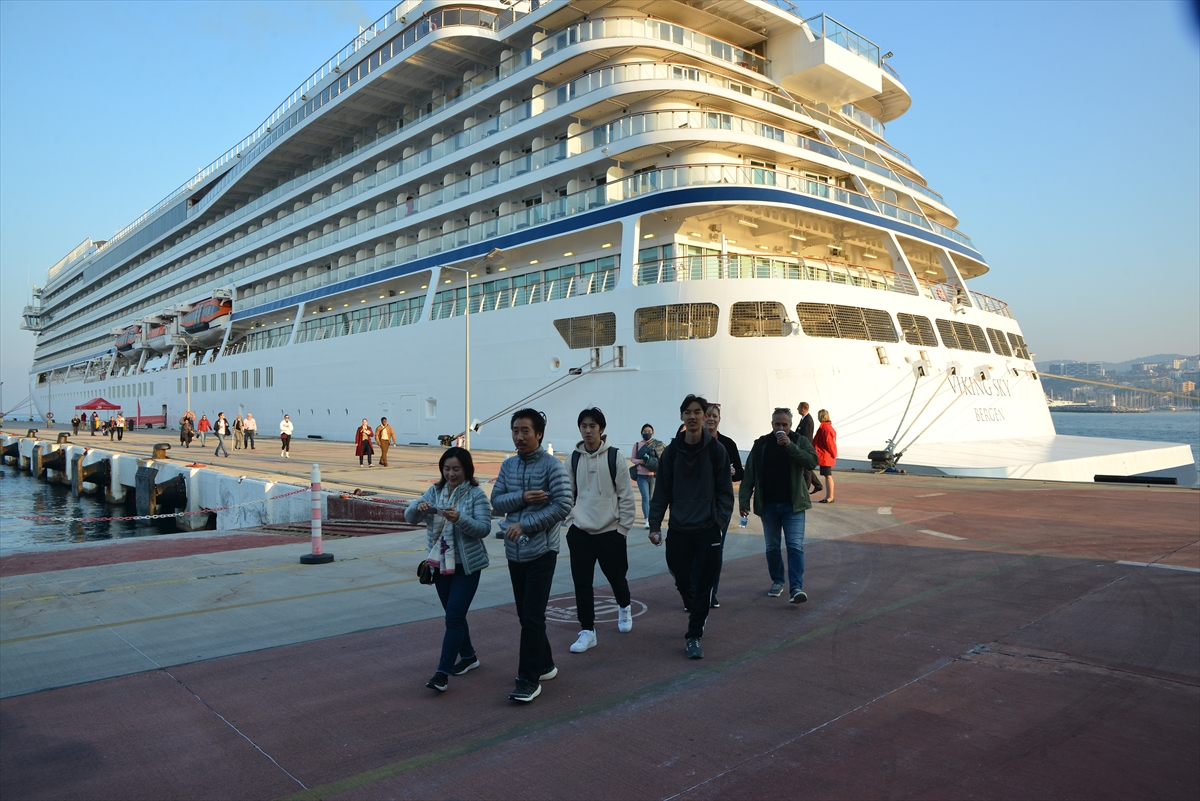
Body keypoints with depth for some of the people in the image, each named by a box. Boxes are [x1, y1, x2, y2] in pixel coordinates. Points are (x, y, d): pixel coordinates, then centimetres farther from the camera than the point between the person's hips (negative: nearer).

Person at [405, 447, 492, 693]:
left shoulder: (476, 495, -9)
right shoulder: (434, 491, 4)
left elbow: (484, 528, -17)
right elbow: (409, 517, -2)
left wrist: (459, 519, -34)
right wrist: (418, 508, -26)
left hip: (467, 565, -5)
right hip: (441, 563, 5)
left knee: (454, 617, -9)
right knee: (454, 614, 16)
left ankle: (442, 673, -5)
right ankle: (468, 656, 34)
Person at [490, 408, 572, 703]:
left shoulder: (552, 466, -10)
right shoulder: (508, 465, 7)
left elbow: (562, 506, -16)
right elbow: (497, 501, 1)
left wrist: (525, 525, -18)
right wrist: (523, 497, -17)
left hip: (541, 552, -6)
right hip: (515, 552, 6)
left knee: (532, 617, -6)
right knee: (525, 615, 14)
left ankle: (529, 679, 4)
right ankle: (544, 665, 30)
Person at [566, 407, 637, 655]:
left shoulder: (615, 457, -7)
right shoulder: (574, 459, 2)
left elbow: (626, 497, -5)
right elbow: (569, 494, 9)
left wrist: (623, 529, -6)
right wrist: (571, 523, 3)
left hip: (610, 531, -2)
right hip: (580, 532, 2)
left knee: (616, 577, 12)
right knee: (582, 583, 1)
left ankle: (624, 608, 44)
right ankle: (587, 631, 14)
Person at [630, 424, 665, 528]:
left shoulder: (657, 445, 0)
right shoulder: (637, 445, 4)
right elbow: (632, 458, 10)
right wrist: (639, 461, -10)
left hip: (654, 475, 1)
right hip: (641, 476, 0)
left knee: (651, 498, 12)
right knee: (645, 497, -11)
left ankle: (651, 518, 27)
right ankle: (647, 520, -13)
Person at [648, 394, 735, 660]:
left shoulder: (716, 449, -3)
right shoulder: (672, 451, 1)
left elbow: (725, 491, -1)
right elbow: (662, 491, 4)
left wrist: (720, 520, -10)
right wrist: (655, 524, -1)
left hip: (708, 530, -2)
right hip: (678, 529, 2)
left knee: (704, 585, 1)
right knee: (681, 579, 12)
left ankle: (694, 635, 13)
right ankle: (694, 610, 43)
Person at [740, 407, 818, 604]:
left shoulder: (800, 441, 1)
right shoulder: (760, 445, 3)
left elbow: (812, 462, -17)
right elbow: (749, 475, 2)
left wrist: (790, 445, -24)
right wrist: (744, 501, -5)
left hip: (793, 505, -2)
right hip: (768, 505, 2)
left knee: (795, 546, -8)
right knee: (772, 547, 12)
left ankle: (796, 588, -10)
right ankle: (777, 582, 27)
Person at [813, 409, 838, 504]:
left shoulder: (825, 428, -16)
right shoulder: (828, 426, 15)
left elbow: (828, 442, -19)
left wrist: (833, 454, -12)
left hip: (826, 456, -10)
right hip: (826, 456, 10)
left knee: (828, 476, -7)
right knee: (827, 476, 13)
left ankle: (830, 497, -4)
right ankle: (828, 496, 18)